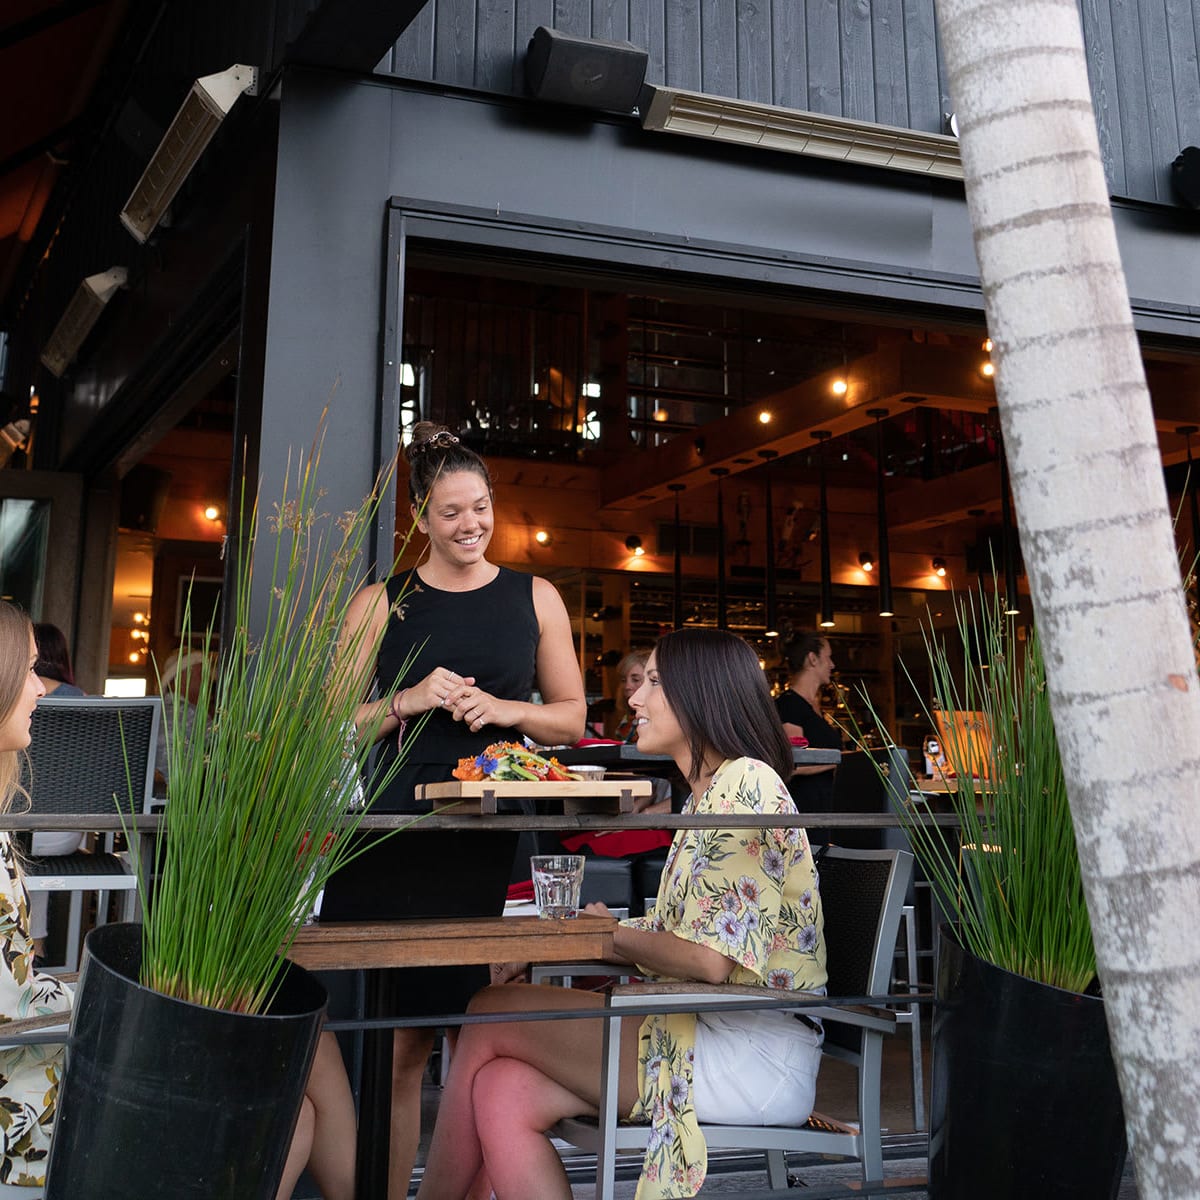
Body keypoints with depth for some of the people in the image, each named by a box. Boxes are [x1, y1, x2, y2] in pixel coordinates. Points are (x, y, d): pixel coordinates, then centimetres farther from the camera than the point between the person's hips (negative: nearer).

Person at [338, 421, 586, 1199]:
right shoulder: (382, 604, 7)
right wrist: (409, 703, -10)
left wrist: (505, 710, -7)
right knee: (403, 1040, -1)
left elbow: (572, 718, 12)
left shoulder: (536, 598, 10)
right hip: (407, 827, -1)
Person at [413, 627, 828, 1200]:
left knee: (491, 1014, -8)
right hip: (716, 1030, 8)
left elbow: (711, 961, -18)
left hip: (754, 1056, -8)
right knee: (503, 1092, -11)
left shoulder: (744, 781, -11)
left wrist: (612, 936, -3)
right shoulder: (706, 792, 19)